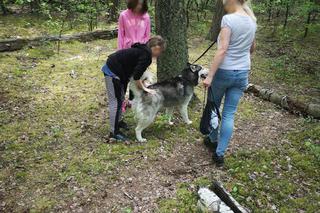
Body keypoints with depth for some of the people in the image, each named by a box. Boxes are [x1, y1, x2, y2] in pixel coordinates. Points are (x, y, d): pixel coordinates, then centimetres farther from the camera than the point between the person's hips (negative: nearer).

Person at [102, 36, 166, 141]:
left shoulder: (143, 50, 10)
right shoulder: (146, 55, -19)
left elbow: (136, 70, 15)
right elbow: (136, 76, -22)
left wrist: (142, 85, 9)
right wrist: (144, 88, -9)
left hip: (114, 68, 10)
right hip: (112, 71, -10)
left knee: (120, 98, 19)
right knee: (116, 101, -7)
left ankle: (116, 122, 34)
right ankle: (114, 132, -1)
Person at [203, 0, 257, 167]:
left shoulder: (228, 19, -14)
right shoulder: (252, 21, 7)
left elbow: (222, 50, -20)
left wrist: (209, 76, -19)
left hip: (224, 71, -5)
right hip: (243, 73, 6)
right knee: (229, 114, 7)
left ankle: (213, 140, 35)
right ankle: (219, 153, 9)